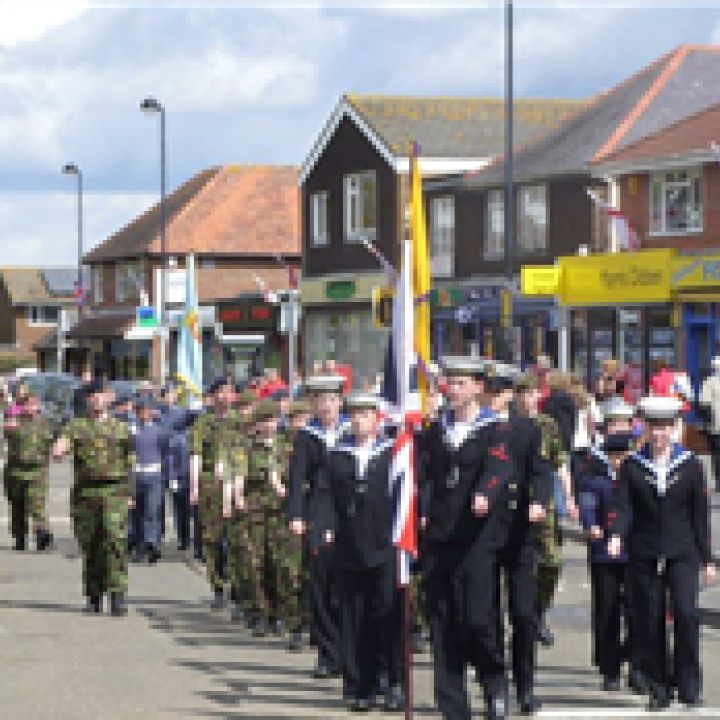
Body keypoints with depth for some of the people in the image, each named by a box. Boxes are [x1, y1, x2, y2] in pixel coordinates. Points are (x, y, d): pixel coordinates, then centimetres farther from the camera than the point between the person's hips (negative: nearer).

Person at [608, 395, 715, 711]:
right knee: (649, 622, 1)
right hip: (644, 555, 1)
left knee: (686, 613, -14)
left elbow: (700, 513, 6)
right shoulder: (633, 466, 3)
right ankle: (658, 689, 11)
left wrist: (706, 558, 5)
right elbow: (622, 506, -5)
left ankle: (689, 685, -2)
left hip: (682, 554, -1)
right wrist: (616, 535, -25)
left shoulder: (690, 464, 4)